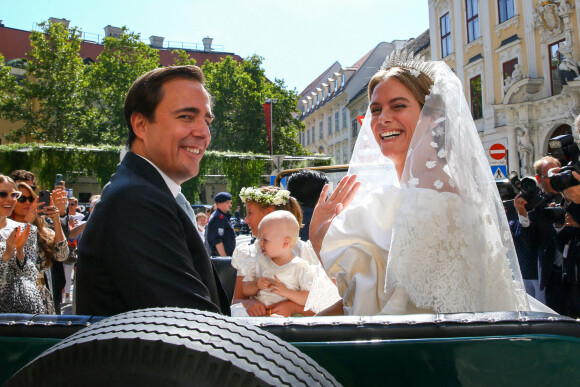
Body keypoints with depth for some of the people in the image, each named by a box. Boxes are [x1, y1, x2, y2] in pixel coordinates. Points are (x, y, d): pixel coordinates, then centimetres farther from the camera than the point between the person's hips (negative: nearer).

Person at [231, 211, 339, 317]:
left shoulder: (300, 267, -3)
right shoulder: (260, 262, 13)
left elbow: (311, 299, -8)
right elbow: (245, 291, 16)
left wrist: (286, 292, -18)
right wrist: (256, 285, -6)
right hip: (257, 310, 5)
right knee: (235, 310, -21)